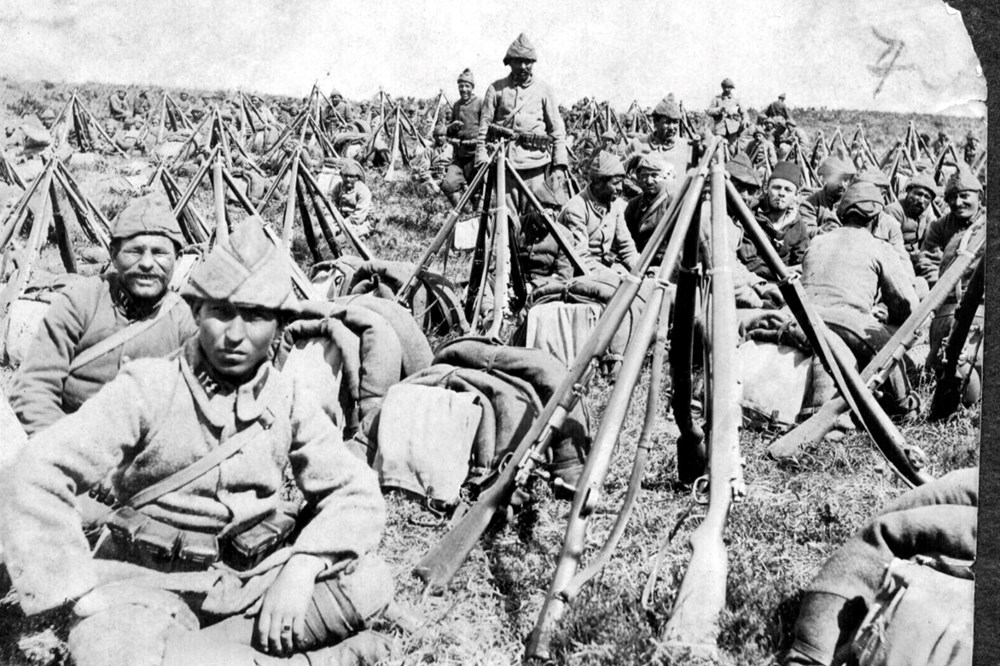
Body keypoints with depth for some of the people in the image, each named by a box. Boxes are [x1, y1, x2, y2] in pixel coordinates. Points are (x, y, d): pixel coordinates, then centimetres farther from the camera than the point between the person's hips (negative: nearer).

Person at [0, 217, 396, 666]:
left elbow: (355, 492, -3)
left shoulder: (289, 401, 0)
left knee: (369, 582, -20)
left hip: (250, 581, 3)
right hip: (151, 580, -3)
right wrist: (87, 595, -21)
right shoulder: (148, 387, -10)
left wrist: (300, 571, -20)